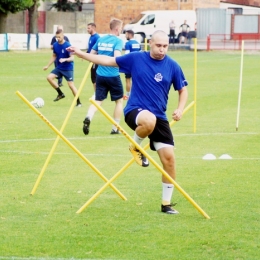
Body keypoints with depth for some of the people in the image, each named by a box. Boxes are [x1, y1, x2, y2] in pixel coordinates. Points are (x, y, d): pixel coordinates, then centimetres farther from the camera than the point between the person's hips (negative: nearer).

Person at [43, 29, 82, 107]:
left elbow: (72, 58, -20)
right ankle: (60, 94, 3)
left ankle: (78, 102, 3)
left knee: (71, 84, -9)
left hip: (68, 68, -6)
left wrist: (65, 59, -38)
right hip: (59, 67, 6)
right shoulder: (55, 45, 1)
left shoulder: (67, 45, -17)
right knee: (49, 77, -13)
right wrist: (48, 65, 14)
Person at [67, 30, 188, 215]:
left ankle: (167, 204, 10)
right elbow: (109, 61, 8)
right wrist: (81, 54, 5)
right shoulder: (136, 58, -3)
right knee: (149, 120, -40)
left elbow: (183, 90, 13)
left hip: (159, 117, 3)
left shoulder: (172, 66, 0)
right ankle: (136, 146, -5)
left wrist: (180, 109, -5)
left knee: (169, 157, -6)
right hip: (135, 111, -3)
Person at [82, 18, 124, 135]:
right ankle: (115, 128, 16)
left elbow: (91, 54, 13)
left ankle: (88, 118, -23)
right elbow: (117, 57, -24)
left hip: (100, 75, 4)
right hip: (113, 76, -4)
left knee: (98, 100, 6)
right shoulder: (117, 41, -10)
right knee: (119, 100, 15)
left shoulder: (101, 39, 8)